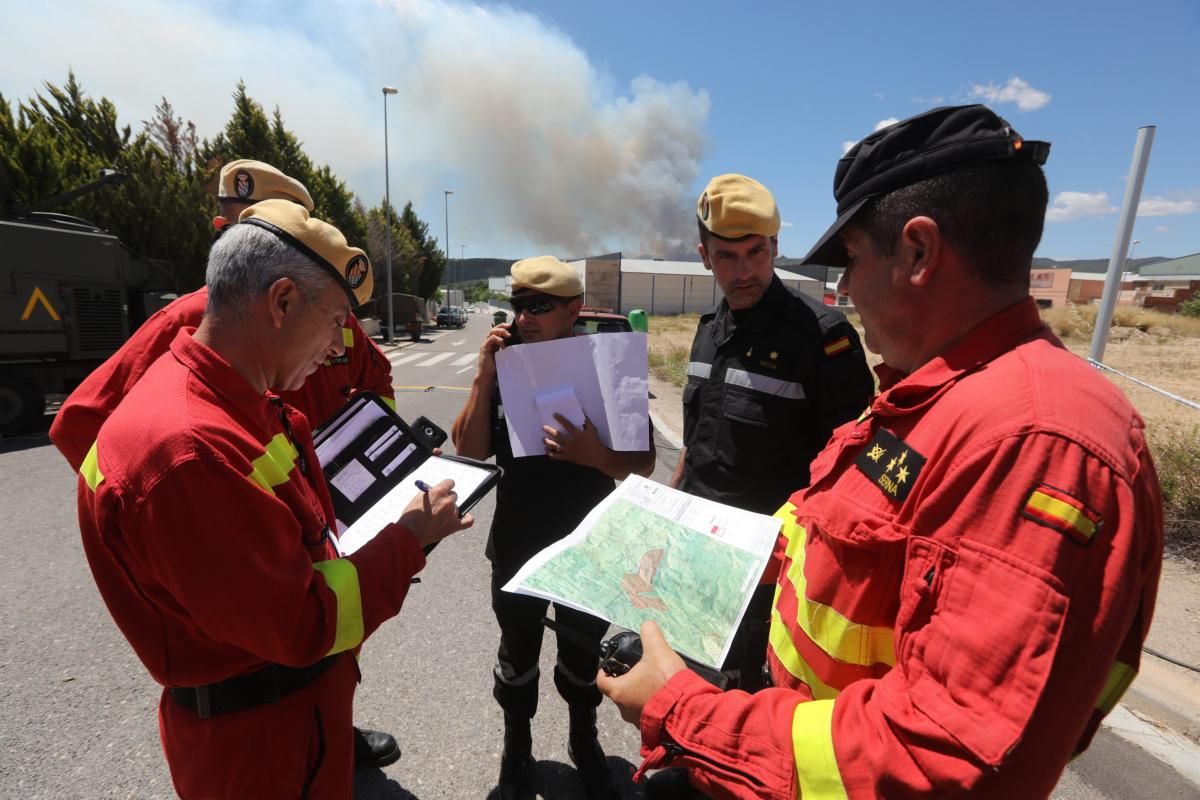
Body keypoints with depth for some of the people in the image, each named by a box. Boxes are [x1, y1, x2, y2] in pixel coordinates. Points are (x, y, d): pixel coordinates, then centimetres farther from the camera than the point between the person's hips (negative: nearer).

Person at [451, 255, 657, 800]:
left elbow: (644, 463, -12)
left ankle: (584, 741, 48)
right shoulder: (506, 371, -6)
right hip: (517, 546, 1)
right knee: (517, 655, 20)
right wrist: (484, 376, -22)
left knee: (583, 654, 20)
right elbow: (469, 450, -11)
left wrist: (595, 455, -32)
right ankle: (516, 750, 46)